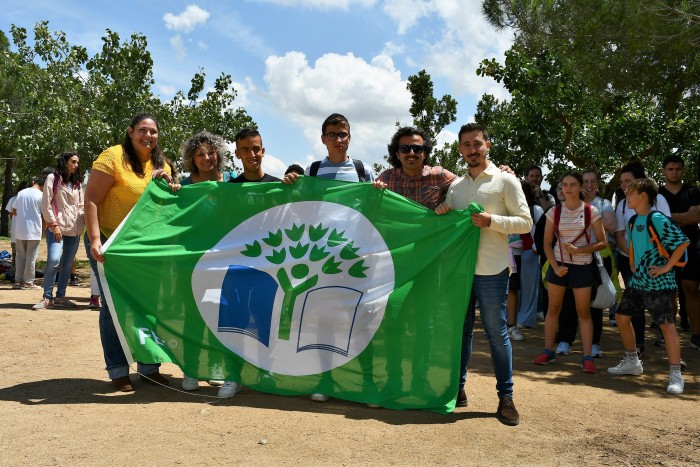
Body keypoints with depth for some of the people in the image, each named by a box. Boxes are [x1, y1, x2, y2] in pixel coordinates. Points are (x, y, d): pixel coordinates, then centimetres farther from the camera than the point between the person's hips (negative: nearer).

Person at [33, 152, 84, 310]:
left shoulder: (77, 183, 18)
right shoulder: (53, 178, 2)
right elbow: (45, 204, -4)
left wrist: (86, 219, 0)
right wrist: (53, 224, -12)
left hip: (75, 229, 6)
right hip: (57, 228, -6)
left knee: (68, 264, 5)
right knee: (53, 259, -20)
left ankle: (60, 296, 14)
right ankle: (47, 297, -11)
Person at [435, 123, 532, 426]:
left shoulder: (505, 181, -1)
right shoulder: (456, 185, 13)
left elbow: (525, 222, -5)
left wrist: (491, 220, -18)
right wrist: (441, 214, -1)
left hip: (491, 271, -5)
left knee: (497, 333, 0)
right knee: (460, 329, 13)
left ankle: (506, 397, 11)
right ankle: (458, 387, 25)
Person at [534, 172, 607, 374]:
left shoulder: (591, 212, -3)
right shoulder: (554, 212, 1)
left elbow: (602, 243, -2)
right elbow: (547, 243, 2)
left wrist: (579, 250, -16)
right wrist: (555, 266, -10)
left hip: (582, 266, -2)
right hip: (558, 264, 2)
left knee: (584, 312, 1)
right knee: (553, 309, 7)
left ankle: (587, 357, 4)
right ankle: (548, 351, 17)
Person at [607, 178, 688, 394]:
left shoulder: (657, 220, -16)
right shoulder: (633, 221, 9)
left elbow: (682, 242, -19)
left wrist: (666, 267, -17)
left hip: (659, 282, -9)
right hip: (638, 280, 9)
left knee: (667, 324, -7)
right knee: (622, 317, 12)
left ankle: (675, 374, -2)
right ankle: (632, 362, 27)